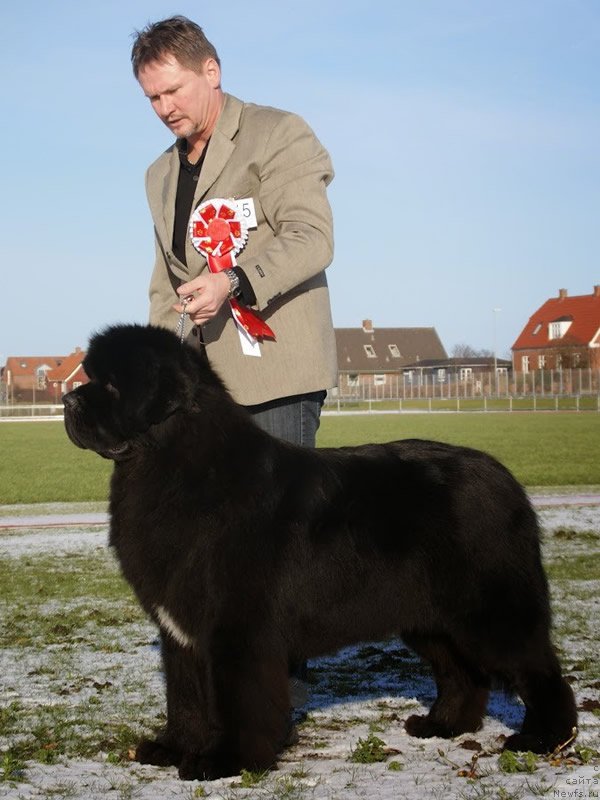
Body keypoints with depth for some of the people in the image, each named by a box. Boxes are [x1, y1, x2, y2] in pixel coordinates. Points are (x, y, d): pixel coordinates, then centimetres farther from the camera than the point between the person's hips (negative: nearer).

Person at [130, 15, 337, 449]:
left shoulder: (279, 133, 0)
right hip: (202, 381, 6)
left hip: (277, 369, -6)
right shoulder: (160, 174, 23)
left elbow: (312, 237, -12)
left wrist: (233, 281, -27)